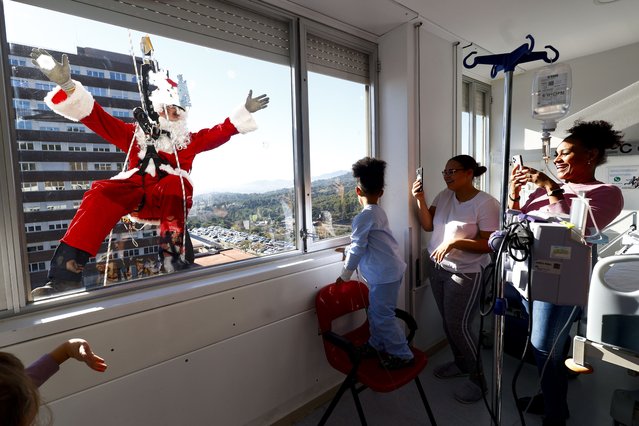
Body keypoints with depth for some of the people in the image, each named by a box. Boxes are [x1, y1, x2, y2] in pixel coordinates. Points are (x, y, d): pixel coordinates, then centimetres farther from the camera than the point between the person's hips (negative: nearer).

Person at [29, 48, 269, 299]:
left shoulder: (189, 140, 27)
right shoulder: (136, 134, 24)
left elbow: (221, 132, 21)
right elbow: (97, 118, 16)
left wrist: (245, 111, 15)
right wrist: (66, 85, 4)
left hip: (168, 199, 0)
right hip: (134, 194, 1)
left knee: (177, 183, -35)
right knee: (102, 192, -31)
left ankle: (172, 254, -38)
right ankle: (68, 270, -38)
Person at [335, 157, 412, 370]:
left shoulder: (364, 216, -18)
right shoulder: (379, 212, 11)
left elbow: (357, 248, -13)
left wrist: (345, 275, -2)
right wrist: (349, 251, 34)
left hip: (383, 274, -10)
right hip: (390, 270, 10)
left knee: (383, 316, 2)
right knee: (375, 311, 20)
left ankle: (403, 355, 15)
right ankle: (377, 345, 34)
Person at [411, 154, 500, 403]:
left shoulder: (486, 204, -15)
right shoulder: (444, 196, 2)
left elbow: (488, 244, -17)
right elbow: (428, 226, 0)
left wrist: (453, 242, -26)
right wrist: (420, 200, -12)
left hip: (465, 274, -6)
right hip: (437, 267, 6)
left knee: (459, 325, -1)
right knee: (448, 321, 15)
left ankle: (477, 379, 21)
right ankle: (460, 363, 38)